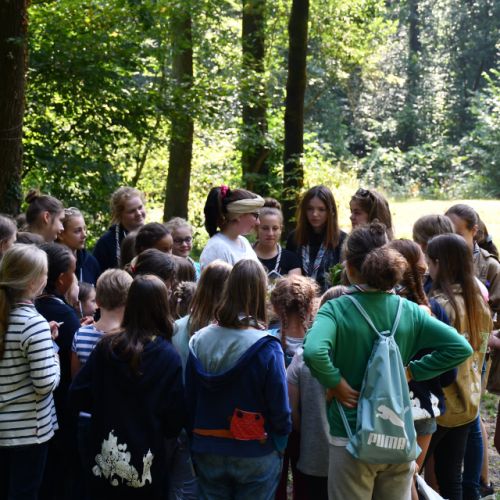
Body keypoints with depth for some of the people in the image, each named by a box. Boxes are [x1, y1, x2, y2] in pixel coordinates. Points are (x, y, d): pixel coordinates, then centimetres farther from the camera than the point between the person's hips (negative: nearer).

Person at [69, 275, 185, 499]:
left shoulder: (106, 346, -7)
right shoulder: (168, 357, -13)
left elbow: (77, 398, -2)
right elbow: (175, 421, -10)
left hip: (104, 465, 2)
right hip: (146, 470, -2)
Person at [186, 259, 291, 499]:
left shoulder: (199, 340, -6)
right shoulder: (266, 347, -18)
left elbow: (189, 400, 2)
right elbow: (280, 407, -13)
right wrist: (279, 445, 6)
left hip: (208, 452, 4)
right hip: (255, 455, -3)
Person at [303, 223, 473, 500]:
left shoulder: (336, 309, -12)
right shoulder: (408, 310, -1)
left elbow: (313, 351, -31)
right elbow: (460, 347, -5)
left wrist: (335, 383, -15)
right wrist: (412, 372, -2)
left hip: (351, 438, -3)